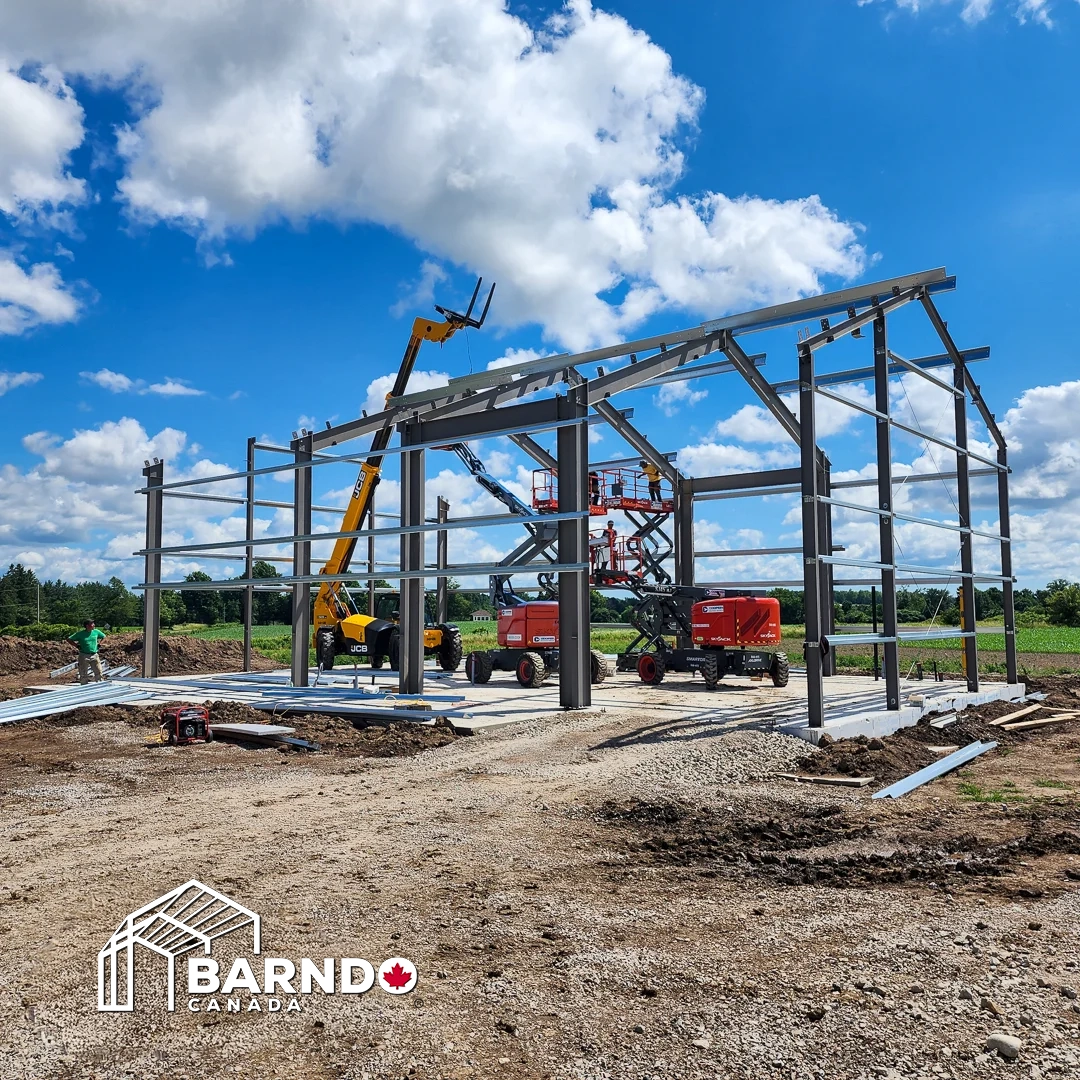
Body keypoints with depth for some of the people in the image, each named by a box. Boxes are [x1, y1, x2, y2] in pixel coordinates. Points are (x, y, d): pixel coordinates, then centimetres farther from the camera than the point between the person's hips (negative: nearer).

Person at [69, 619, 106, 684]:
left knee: (98, 673, 1)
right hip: (84, 656, -2)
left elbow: (104, 637, 21)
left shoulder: (96, 632, 3)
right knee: (83, 675, 5)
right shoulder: (80, 633, -5)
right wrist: (77, 645, -5)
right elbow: (69, 639, 2)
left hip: (94, 655, 2)